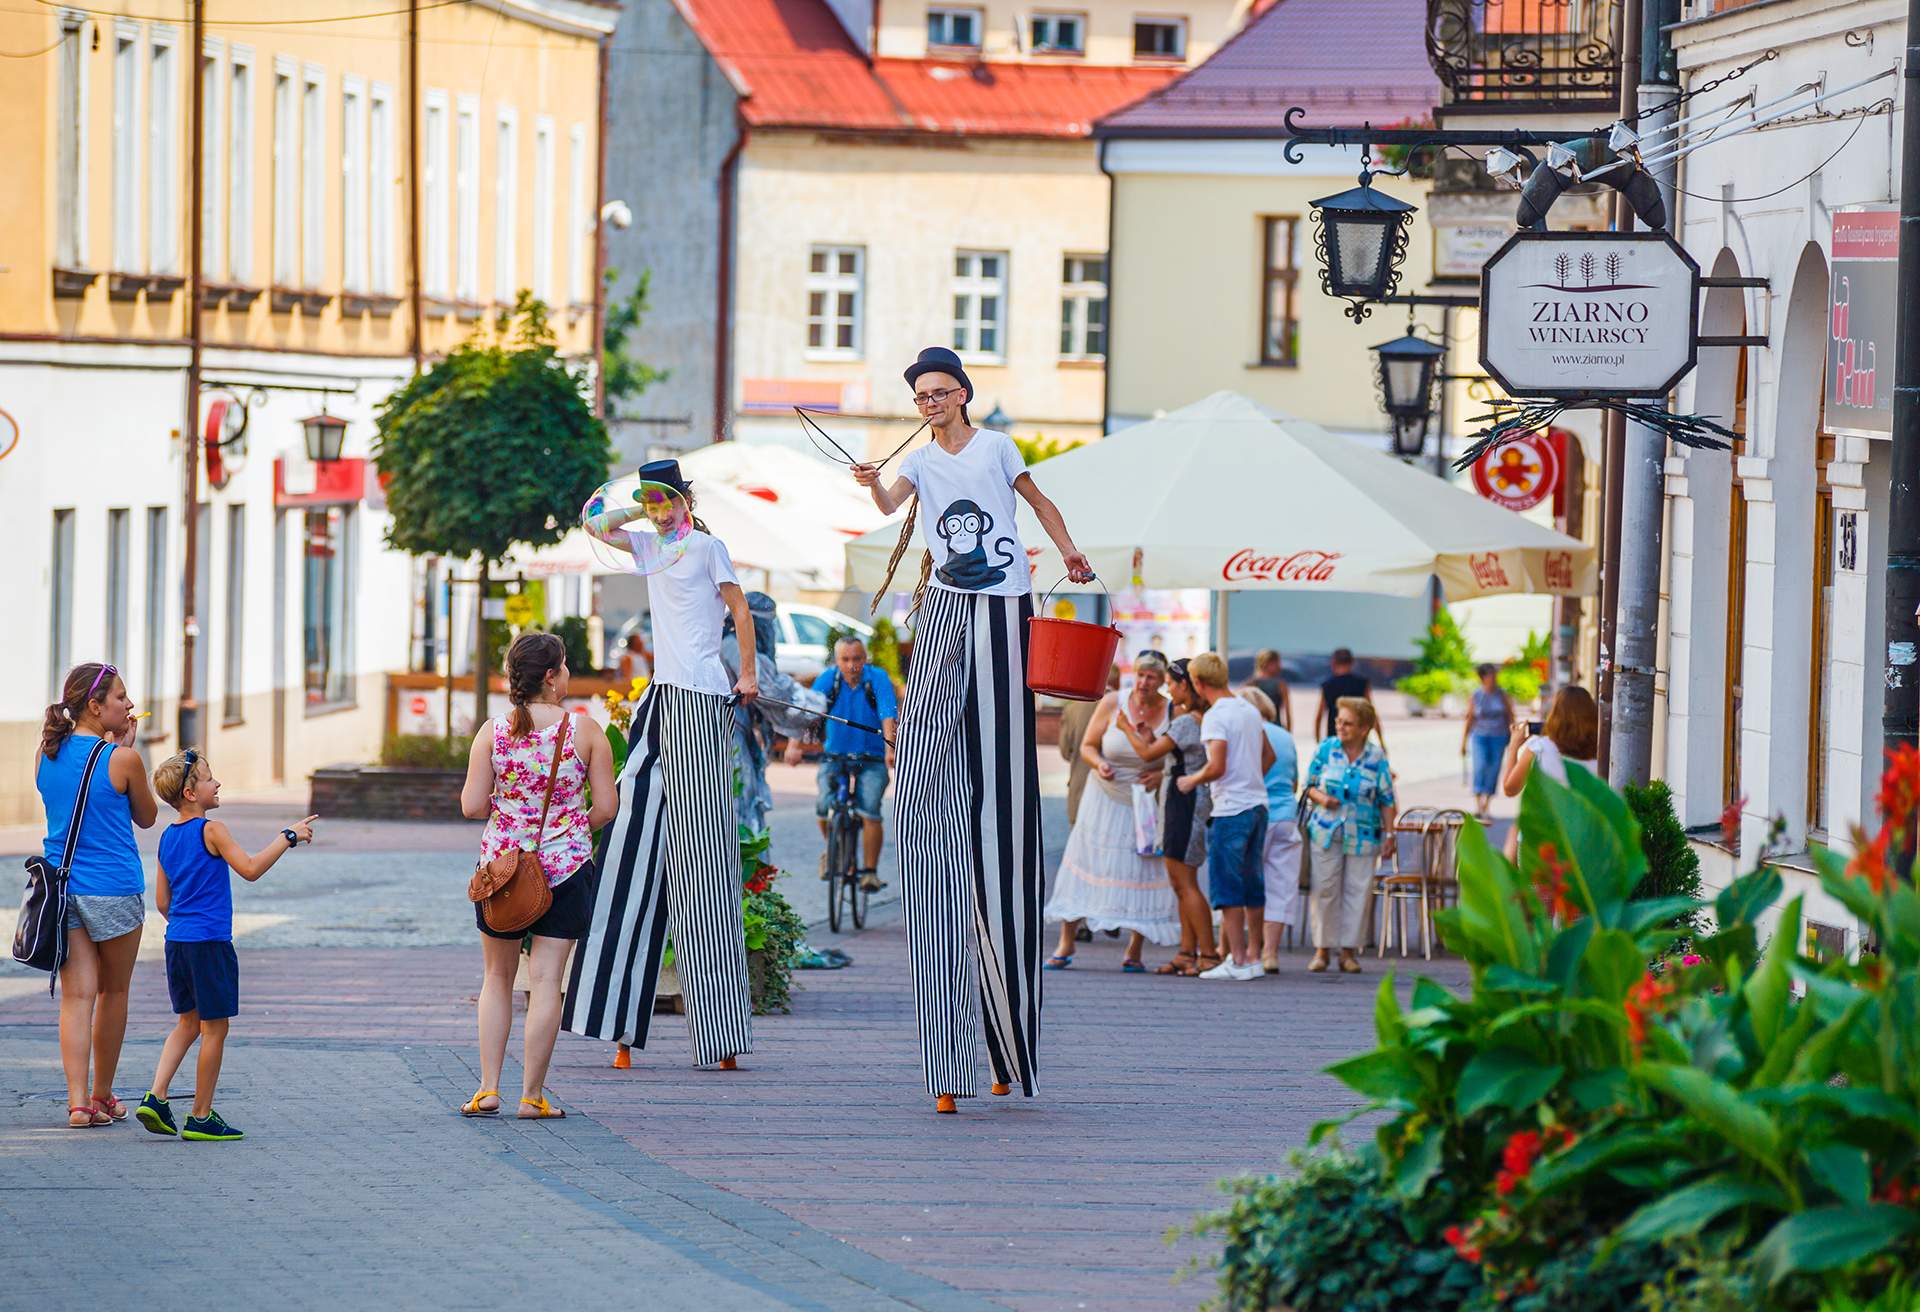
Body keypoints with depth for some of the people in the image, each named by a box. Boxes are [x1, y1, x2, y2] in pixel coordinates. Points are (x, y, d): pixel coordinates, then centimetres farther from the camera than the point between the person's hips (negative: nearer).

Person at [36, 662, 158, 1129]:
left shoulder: (47, 755, 2)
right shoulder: (121, 759, -13)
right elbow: (146, 817, 4)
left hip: (61, 888, 4)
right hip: (113, 889, -4)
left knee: (76, 996, 2)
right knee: (113, 992, 14)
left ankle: (78, 1101, -9)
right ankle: (102, 1095, 25)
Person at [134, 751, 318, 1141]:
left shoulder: (168, 838, 11)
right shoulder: (212, 831, -12)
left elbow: (162, 902, 15)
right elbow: (250, 868, -22)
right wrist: (288, 837, -15)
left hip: (177, 942, 8)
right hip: (210, 941, -8)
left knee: (188, 1022, 19)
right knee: (214, 1028, 2)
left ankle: (155, 1098, 5)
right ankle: (202, 1117, 5)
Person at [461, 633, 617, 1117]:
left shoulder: (493, 732, -4)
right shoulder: (585, 731, -6)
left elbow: (471, 806, -7)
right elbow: (606, 807, -5)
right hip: (566, 867, -1)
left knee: (497, 978, 15)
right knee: (546, 980, 1)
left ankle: (488, 1089, 10)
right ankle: (532, 1095, 1)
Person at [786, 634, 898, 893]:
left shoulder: (877, 678, -11)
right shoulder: (828, 679, -7)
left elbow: (888, 715, -23)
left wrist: (890, 748, -41)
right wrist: (793, 745, -35)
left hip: (872, 760, -2)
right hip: (835, 755, 2)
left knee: (869, 811, -19)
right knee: (825, 806, -17)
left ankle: (870, 870, -5)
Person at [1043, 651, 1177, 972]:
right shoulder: (1111, 704, -8)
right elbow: (1087, 746, 1)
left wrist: (1162, 776, -17)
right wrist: (1099, 764, -20)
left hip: (1149, 801, 0)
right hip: (1107, 798, 0)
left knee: (1143, 871, -3)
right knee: (1085, 864, 0)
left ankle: (1134, 951, 7)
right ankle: (1066, 944, 9)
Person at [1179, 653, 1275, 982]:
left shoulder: (1216, 716, -13)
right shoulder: (1250, 711, 12)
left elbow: (1217, 767, -20)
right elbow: (1269, 756, 22)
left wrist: (1191, 781, -4)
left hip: (1231, 809, -8)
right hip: (1258, 805, 8)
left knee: (1226, 888, -4)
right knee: (1252, 886, 12)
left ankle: (1238, 961, -6)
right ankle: (1252, 956, 16)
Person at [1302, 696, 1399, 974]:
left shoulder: (1377, 756, 0)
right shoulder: (1326, 749, 2)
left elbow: (1386, 800, 4)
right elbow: (1310, 786, 10)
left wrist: (1389, 835, 1)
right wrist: (1320, 798, -12)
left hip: (1363, 835, -1)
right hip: (1326, 833, 1)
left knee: (1357, 891, 0)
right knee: (1323, 890, -1)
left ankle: (1349, 951, 8)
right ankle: (1321, 948, 9)